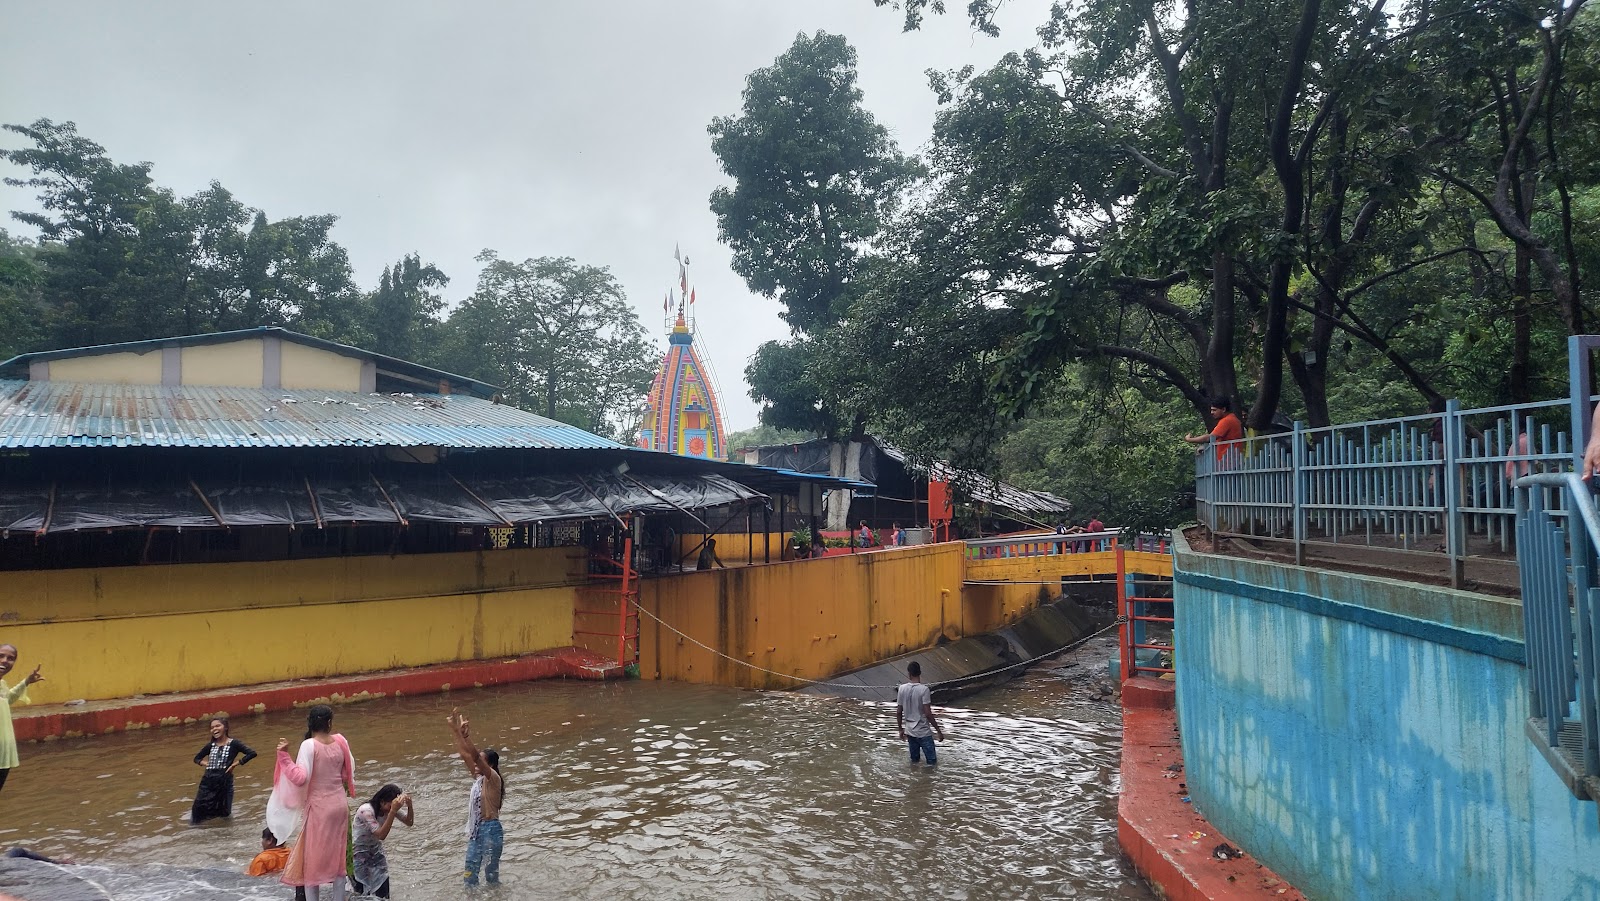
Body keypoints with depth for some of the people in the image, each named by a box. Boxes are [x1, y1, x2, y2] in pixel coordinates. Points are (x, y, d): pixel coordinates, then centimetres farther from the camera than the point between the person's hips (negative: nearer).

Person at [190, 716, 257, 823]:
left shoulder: (233, 743, -6)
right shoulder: (210, 745, 8)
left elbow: (252, 753, -16)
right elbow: (197, 758, 24)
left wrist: (237, 763, -15)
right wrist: (203, 763, 4)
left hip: (224, 781, -4)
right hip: (207, 781, 4)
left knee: (224, 813, 10)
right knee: (198, 811, 2)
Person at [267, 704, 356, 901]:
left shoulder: (309, 745, -16)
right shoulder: (340, 741, -2)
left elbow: (301, 778, -23)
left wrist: (284, 756, -21)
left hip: (319, 807, -5)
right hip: (340, 805, 5)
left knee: (313, 859, 7)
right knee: (337, 857, 15)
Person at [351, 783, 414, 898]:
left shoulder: (391, 807, -11)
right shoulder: (366, 811, -30)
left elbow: (409, 822, -9)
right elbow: (381, 835, -34)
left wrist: (409, 806, -28)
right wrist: (393, 811, -43)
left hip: (375, 850, 6)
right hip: (358, 853, -5)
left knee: (383, 893, 1)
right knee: (363, 892, -2)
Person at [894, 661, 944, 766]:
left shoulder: (902, 688, -3)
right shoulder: (924, 689, -18)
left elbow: (898, 712, 3)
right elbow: (928, 714, -19)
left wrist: (901, 729, 16)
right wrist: (938, 730, -10)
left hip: (910, 731, 5)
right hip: (924, 732, -5)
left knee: (914, 761, 16)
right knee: (932, 762, 3)